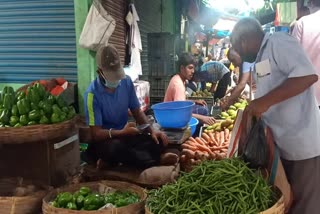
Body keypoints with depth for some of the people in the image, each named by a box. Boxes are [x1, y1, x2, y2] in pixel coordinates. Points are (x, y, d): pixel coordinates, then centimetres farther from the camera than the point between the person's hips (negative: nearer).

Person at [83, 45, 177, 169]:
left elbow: (137, 112, 5)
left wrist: (152, 131, -12)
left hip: (124, 134, 5)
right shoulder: (92, 93, -19)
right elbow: (96, 133, -19)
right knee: (115, 147, -40)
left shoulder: (126, 82, -3)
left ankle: (111, 161, -20)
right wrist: (122, 132, -33)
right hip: (104, 140, -5)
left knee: (158, 140, -18)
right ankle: (156, 161, -19)